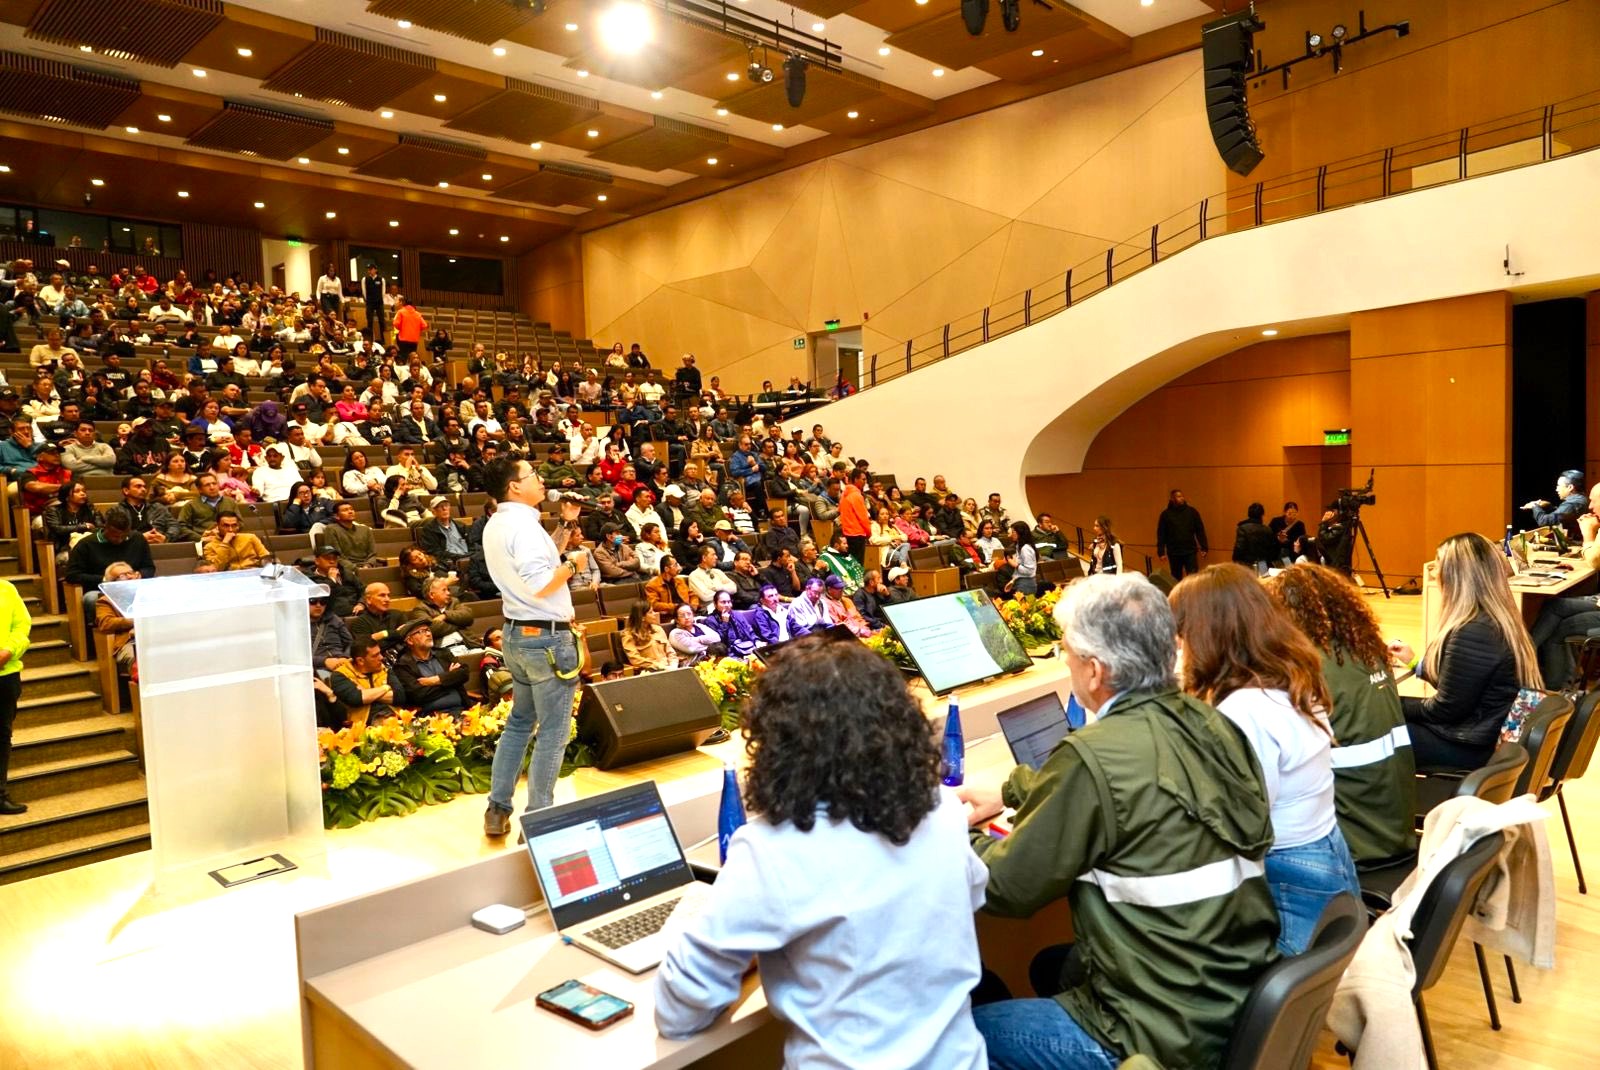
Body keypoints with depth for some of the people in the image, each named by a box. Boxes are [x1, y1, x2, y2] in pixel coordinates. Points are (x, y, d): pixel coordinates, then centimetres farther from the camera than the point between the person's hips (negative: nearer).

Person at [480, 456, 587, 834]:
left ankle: (497, 810, 25)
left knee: (519, 720, 20)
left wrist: (560, 556, 17)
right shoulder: (523, 525, -20)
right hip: (547, 637, -10)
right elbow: (539, 585, -27)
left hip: (517, 633, 10)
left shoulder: (495, 525, 10)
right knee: (553, 731, 0)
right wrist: (572, 564, -13)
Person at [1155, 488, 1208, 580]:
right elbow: (1161, 534, 1)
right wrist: (1161, 552, -4)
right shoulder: (1166, 514, 0)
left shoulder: (1192, 511, 1)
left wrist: (1204, 548, -3)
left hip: (1190, 551, 0)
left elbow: (1200, 530, 3)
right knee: (1176, 579, 10)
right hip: (1174, 553, 0)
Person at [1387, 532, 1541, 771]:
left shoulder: (1472, 633, -27)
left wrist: (1393, 704, -6)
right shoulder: (1501, 619, 4)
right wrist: (1415, 662, 20)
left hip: (1470, 746, -9)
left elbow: (1446, 709, -20)